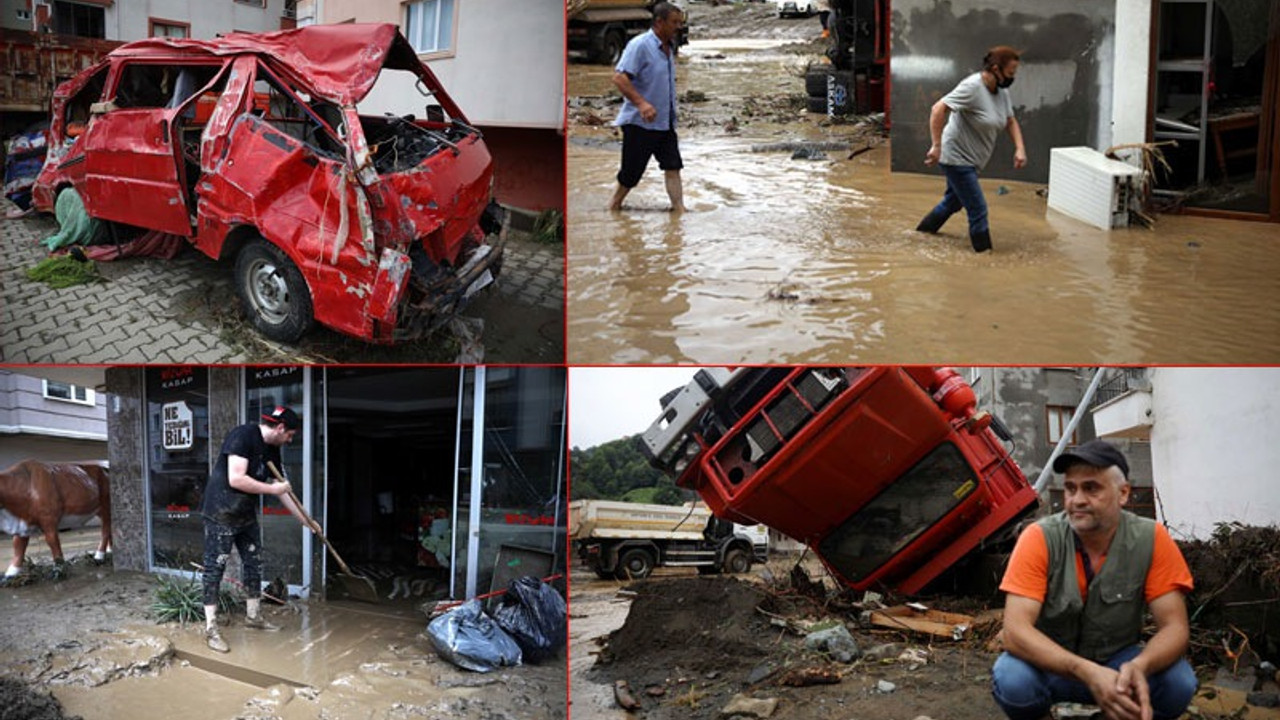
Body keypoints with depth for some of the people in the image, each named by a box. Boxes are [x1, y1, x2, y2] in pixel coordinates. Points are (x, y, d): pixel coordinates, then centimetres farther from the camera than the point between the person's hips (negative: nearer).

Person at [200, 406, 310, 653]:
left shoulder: (272, 450, 7)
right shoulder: (243, 435, -20)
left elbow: (281, 490, 15)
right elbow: (236, 479, -28)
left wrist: (305, 520, 17)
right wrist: (272, 489, -19)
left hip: (246, 516, 9)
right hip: (221, 514, -9)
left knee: (254, 564, 12)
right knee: (215, 568, -5)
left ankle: (253, 616, 26)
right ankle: (211, 628, -2)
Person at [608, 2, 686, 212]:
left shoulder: (669, 47, 12)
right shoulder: (640, 45, -14)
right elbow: (619, 77, -23)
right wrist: (641, 103, -33)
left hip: (665, 122, 7)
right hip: (640, 123, -7)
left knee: (673, 167, -1)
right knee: (632, 171, 1)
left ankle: (679, 208, -2)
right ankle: (614, 206, 20)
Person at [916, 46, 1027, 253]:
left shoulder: (1002, 91, 3)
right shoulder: (972, 87, -24)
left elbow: (1011, 121, 14)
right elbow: (938, 109, -29)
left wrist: (1019, 148, -1)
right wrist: (936, 146, -31)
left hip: (969, 159, 10)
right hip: (957, 157, -9)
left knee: (954, 201, 26)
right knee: (977, 209, -9)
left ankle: (925, 229, 46)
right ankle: (985, 252, -1)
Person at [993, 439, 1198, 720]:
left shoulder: (1151, 540, -14)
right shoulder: (1040, 539, -20)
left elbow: (1175, 627, -16)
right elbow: (1016, 631, -27)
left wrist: (1139, 666, -39)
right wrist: (1088, 673, -41)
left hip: (1116, 661, 2)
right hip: (1052, 665, -1)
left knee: (1179, 681, -27)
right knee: (1012, 680, -33)